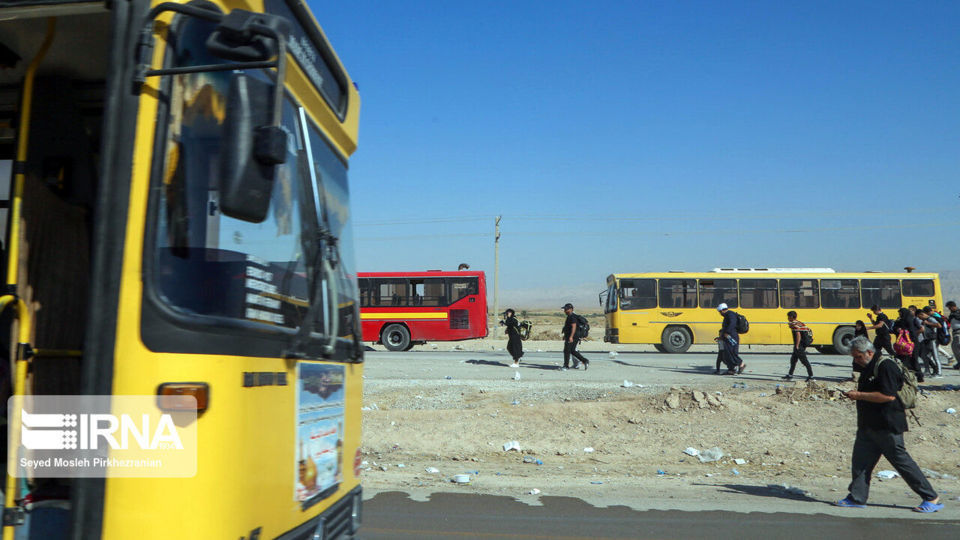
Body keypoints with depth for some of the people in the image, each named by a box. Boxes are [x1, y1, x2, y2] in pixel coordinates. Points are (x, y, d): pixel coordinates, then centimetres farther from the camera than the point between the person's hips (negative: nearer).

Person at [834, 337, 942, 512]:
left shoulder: (886, 366, -17)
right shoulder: (869, 368, 15)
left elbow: (888, 395, -25)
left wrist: (860, 395, -21)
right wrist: (856, 394, 10)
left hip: (887, 427, -10)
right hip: (869, 425, 10)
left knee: (901, 460, 0)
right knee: (860, 461, 7)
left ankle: (931, 498, 13)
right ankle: (856, 498, 12)